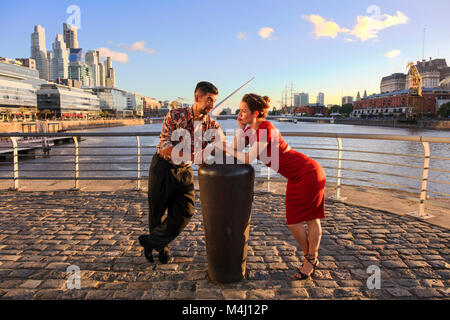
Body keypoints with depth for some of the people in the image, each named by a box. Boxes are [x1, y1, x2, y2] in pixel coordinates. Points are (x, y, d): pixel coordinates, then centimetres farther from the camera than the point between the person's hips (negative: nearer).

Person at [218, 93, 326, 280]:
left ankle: (312, 259, 21)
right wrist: (240, 127, -4)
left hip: (308, 173, -9)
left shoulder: (266, 128, -23)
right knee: (292, 222, 11)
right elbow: (237, 149, 0)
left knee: (312, 218, 3)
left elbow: (247, 159, -22)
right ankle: (310, 257, 28)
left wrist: (224, 147, -13)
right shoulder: (251, 130, 5)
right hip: (295, 178, 9)